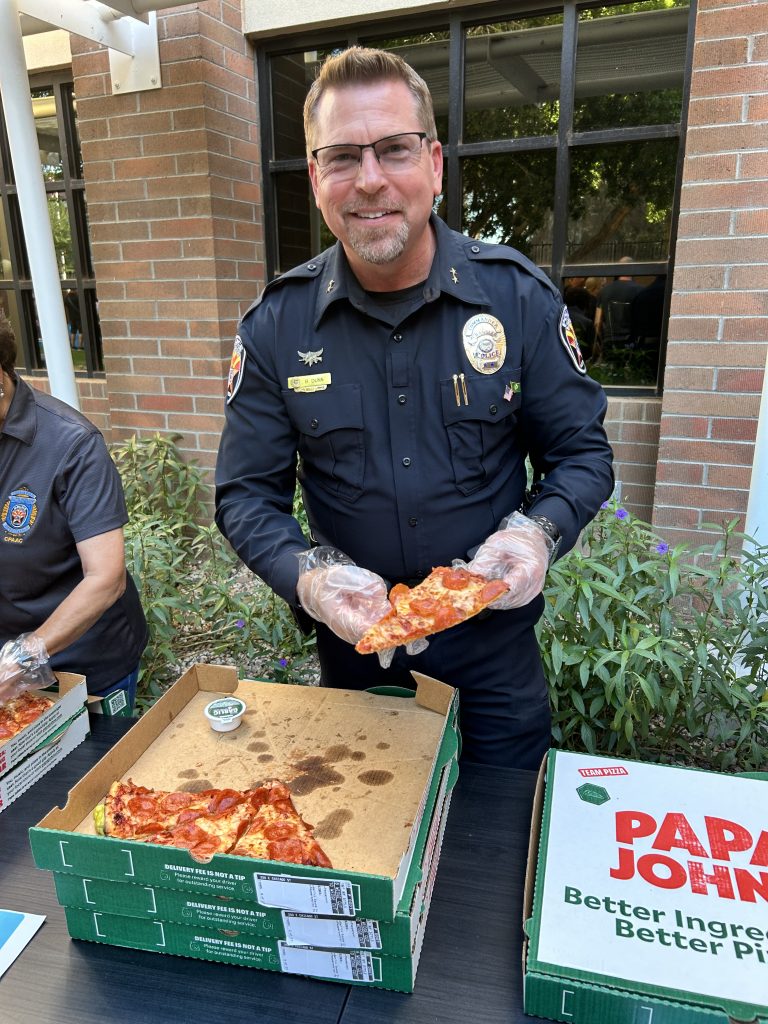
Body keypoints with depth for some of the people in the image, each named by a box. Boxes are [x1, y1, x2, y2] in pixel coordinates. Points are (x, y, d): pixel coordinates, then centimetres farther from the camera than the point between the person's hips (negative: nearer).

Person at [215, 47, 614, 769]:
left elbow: (581, 452, -3)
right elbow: (247, 493, -5)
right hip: (353, 644, 1)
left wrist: (537, 532, -23)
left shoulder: (519, 296, -11)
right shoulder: (276, 325, -9)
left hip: (495, 642, 0)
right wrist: (306, 574, -24)